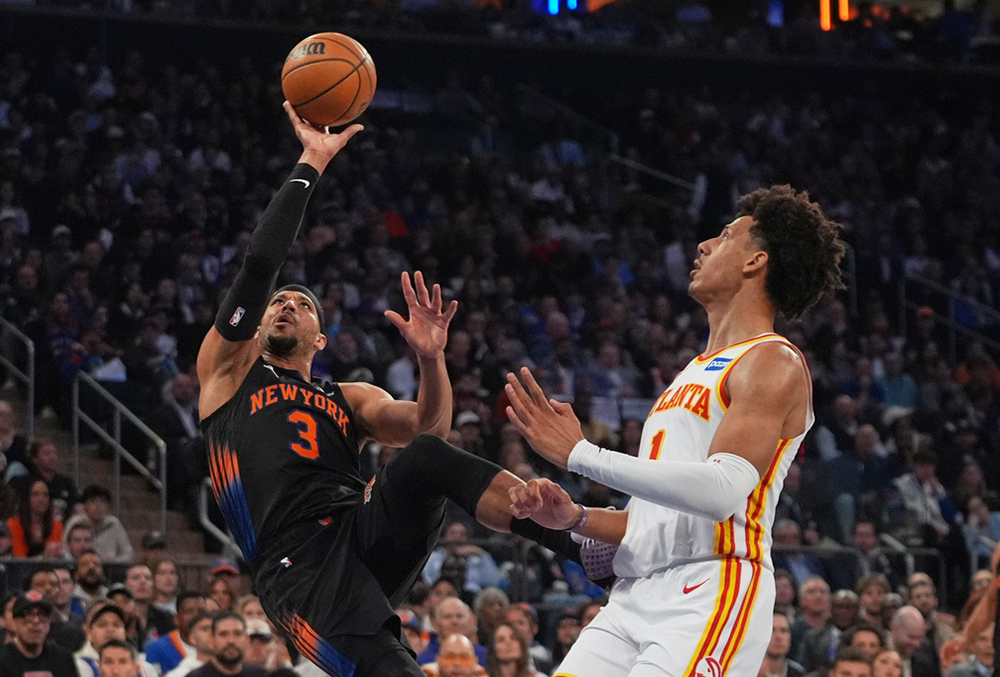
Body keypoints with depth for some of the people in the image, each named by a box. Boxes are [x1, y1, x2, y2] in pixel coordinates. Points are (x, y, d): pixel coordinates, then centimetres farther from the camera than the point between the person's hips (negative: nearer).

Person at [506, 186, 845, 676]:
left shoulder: (773, 364, -4)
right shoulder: (695, 375, 26)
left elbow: (722, 492, -20)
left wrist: (580, 454, -18)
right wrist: (574, 518, 8)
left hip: (713, 594, -9)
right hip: (636, 598, 9)